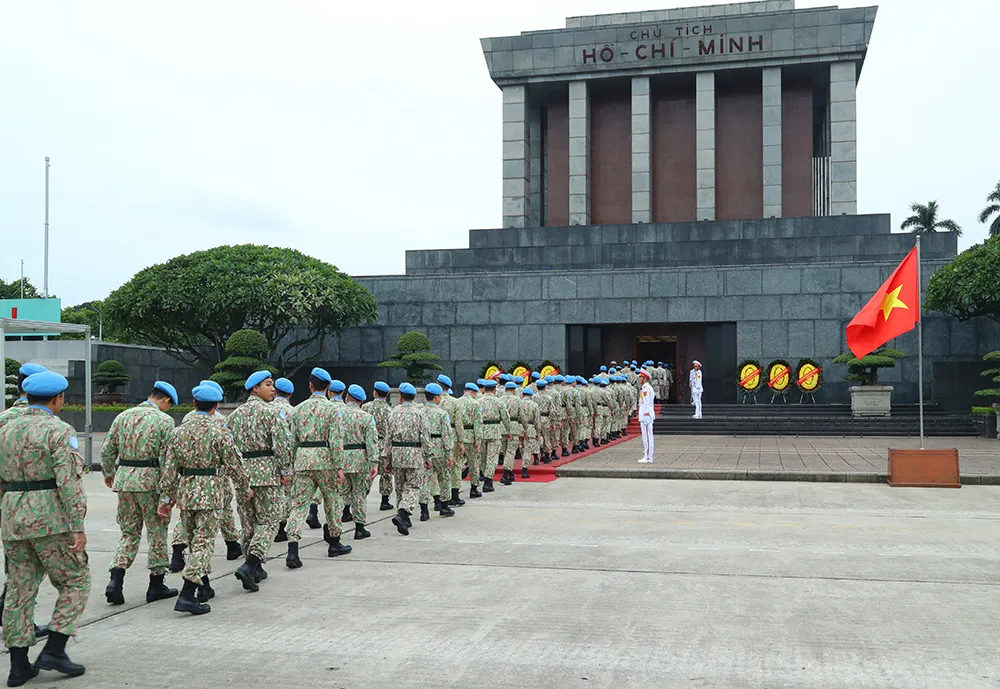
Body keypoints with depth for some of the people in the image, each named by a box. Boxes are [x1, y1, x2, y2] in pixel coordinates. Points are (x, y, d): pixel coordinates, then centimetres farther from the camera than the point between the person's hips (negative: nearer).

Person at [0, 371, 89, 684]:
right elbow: (69, 481, -18)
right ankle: (53, 649, -1)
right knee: (75, 582, 7)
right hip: (50, 519, -6)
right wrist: (78, 526, -17)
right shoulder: (60, 431, -10)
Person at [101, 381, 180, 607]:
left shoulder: (123, 416, 8)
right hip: (150, 481, -5)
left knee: (129, 532, 15)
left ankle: (115, 581, 0)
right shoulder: (164, 421, -8)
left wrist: (108, 473, 27)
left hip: (124, 479, 5)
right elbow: (167, 459, -13)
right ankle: (156, 584, 16)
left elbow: (107, 450, 11)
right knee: (157, 532, 9)